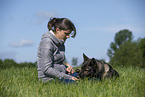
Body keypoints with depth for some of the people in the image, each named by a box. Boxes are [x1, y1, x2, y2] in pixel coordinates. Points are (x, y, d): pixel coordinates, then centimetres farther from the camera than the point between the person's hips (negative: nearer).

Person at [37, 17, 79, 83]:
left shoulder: (60, 41, 10)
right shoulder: (47, 42, -17)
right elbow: (47, 69, -22)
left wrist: (67, 65, 1)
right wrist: (68, 77, -25)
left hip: (62, 73, 9)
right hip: (50, 78, -9)